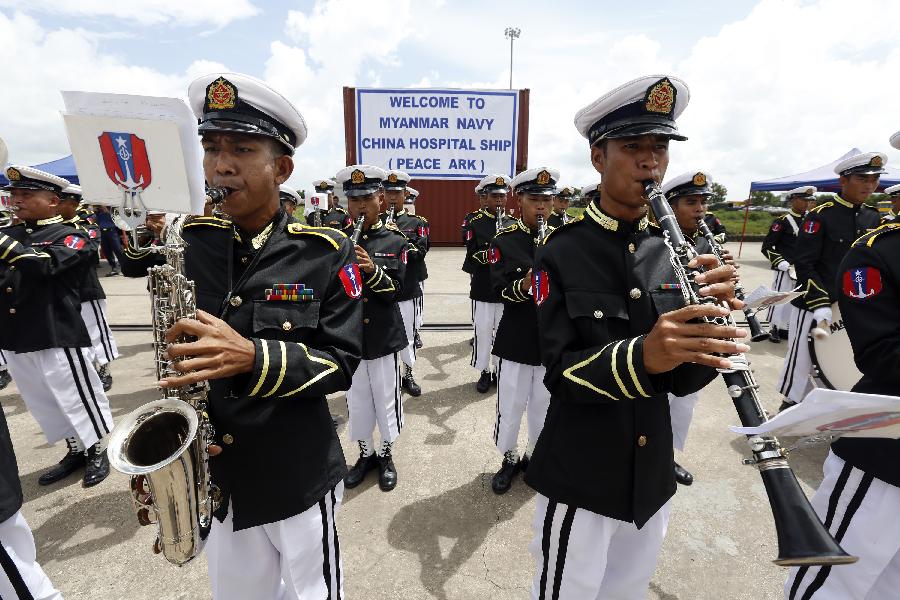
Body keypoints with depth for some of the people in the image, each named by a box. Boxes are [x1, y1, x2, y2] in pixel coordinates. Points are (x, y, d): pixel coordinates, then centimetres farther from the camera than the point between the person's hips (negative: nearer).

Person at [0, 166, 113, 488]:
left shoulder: (71, 237, -6)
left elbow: (45, 265, -24)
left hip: (57, 335, -7)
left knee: (77, 399, 3)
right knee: (43, 403, 16)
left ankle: (97, 451, 21)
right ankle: (75, 450, 32)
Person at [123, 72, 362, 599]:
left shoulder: (325, 251, -14)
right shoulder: (189, 240, -2)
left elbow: (342, 362, -16)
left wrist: (253, 358, -29)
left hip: (298, 475, -3)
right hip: (214, 475, 4)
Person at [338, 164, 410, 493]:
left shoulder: (395, 241, -2)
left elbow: (395, 291, -9)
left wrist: (372, 270, -26)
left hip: (384, 337, -1)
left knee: (386, 398, 10)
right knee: (356, 401, 14)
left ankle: (386, 456, 34)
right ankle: (366, 455, 37)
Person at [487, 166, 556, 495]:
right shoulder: (504, 241, -3)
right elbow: (500, 290, -11)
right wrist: (525, 283, -29)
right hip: (516, 340, -2)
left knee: (544, 406, 15)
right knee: (510, 408, 8)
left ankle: (536, 456, 39)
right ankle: (509, 458, 34)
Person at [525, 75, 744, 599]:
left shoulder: (672, 254, -1)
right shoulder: (561, 255, -15)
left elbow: (683, 381, -5)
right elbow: (561, 374, -19)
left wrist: (715, 315, -23)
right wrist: (642, 356, -36)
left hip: (652, 477, 5)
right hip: (579, 481, -5)